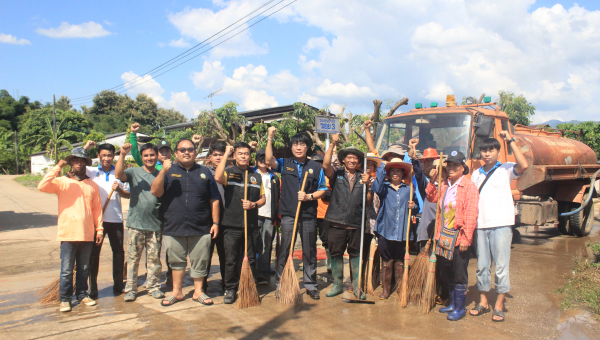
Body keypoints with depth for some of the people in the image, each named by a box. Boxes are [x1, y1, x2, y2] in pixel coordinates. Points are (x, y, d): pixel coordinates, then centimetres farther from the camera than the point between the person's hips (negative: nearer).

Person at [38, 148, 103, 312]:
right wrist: (57, 168, -15)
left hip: (87, 235, 3)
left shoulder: (92, 185, 9)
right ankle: (65, 299, 16)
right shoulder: (62, 182, 2)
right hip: (68, 234, -2)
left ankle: (82, 294, 27)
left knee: (84, 268, 13)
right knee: (66, 270, 3)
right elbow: (42, 186, -17)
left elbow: (97, 209, 8)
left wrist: (99, 229, 4)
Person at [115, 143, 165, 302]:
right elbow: (118, 175, -17)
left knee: (154, 258, 7)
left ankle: (153, 286, 20)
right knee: (133, 257, 4)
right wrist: (122, 155, -23)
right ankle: (130, 289, 14)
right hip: (136, 223, -1)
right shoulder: (134, 172, 4)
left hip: (155, 224, 1)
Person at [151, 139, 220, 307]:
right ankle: (177, 292, 27)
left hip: (201, 228, 0)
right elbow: (155, 192, -7)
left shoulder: (204, 172, 8)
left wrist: (215, 222, 1)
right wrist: (163, 171, -18)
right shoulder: (169, 171, 7)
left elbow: (214, 199, 7)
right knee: (176, 261, 12)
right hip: (174, 228, 0)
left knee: (200, 262, 7)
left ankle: (198, 291, 23)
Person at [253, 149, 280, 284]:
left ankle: (263, 274, 2)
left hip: (269, 216, 2)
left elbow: (277, 198, 14)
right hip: (254, 215, -2)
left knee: (266, 246, -1)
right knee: (254, 245, -2)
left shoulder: (274, 178, 17)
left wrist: (277, 216, 8)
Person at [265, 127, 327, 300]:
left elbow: (322, 190, 7)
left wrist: (309, 196, -10)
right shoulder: (284, 164, 7)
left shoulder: (316, 167, 8)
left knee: (309, 251, 8)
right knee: (285, 250, 2)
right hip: (288, 214, -1)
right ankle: (281, 284, 12)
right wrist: (270, 138, -18)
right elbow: (269, 159, -12)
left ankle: (311, 285, 18)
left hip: (309, 214, 1)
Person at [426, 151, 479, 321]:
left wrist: (466, 239, -19)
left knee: (459, 275, 2)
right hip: (444, 237, 7)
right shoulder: (444, 186, 11)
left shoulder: (469, 186, -11)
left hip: (459, 237, -7)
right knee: (447, 273, 16)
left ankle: (460, 308, 15)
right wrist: (432, 181, 13)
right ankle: (452, 304, 30)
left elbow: (471, 215, -16)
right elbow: (432, 198, 28)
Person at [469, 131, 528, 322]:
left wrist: (510, 141, -17)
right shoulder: (476, 174, 15)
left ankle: (499, 306, 10)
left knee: (501, 265, -1)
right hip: (481, 225, 5)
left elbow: (523, 165, -21)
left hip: (501, 224, -4)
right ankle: (483, 303, 21)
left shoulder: (506, 169, 1)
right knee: (482, 266, 9)